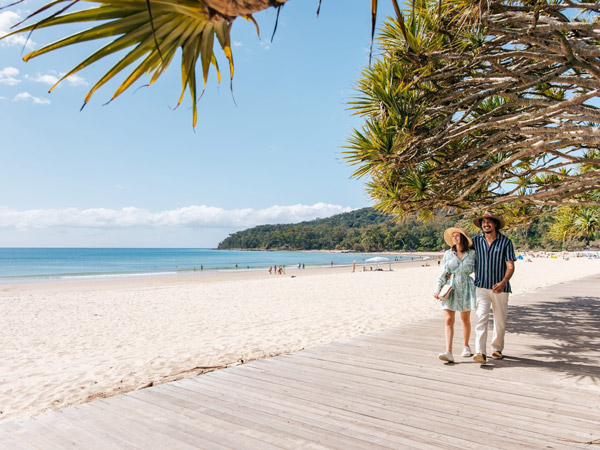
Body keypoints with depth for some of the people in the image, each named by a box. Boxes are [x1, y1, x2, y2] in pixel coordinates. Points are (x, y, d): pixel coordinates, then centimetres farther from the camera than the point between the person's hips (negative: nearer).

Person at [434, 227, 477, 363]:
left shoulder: (472, 253, 3)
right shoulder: (448, 254, 6)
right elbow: (442, 273, 6)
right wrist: (437, 289, 1)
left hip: (466, 288, 0)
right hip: (450, 289, 1)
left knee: (465, 320, 10)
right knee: (448, 320, -9)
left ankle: (466, 346, 31)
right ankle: (448, 352, -12)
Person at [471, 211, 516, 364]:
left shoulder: (506, 242, -3)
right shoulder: (476, 241, 3)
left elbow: (510, 266, -7)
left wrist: (503, 282, -24)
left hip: (500, 288, 0)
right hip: (481, 287, 0)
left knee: (500, 320, 12)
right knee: (481, 318, -12)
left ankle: (497, 349, 31)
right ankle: (480, 353, -16)